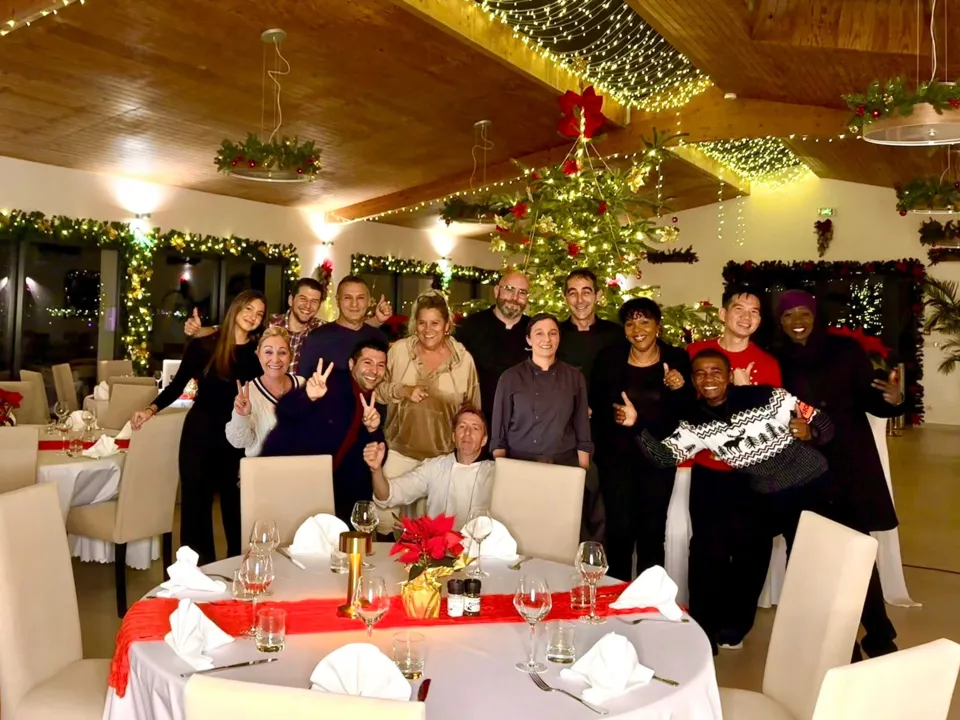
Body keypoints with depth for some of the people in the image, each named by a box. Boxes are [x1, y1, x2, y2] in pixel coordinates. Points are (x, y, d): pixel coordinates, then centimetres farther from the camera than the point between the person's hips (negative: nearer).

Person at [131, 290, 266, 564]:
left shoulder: (258, 354, 0)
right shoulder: (203, 346, -3)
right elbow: (178, 385, 3)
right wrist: (152, 409, -9)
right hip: (200, 431, 0)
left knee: (235, 502, 8)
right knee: (196, 500, 7)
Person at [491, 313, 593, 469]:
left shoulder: (575, 377, 1)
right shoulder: (510, 377, -3)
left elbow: (582, 431, 3)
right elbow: (499, 431, -1)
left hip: (564, 464, 1)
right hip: (518, 463, -1)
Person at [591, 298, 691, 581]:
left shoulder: (677, 359, -1)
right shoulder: (609, 358, 0)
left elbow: (689, 413, -4)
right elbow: (595, 403, 3)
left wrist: (680, 389, -21)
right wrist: (612, 412, -14)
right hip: (617, 454, 0)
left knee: (653, 530, 7)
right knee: (619, 528, 0)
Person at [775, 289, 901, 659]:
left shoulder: (846, 349, -2)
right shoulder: (777, 361, 3)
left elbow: (868, 400, -5)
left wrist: (892, 400, -25)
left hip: (850, 463, -2)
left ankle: (878, 633, 17)